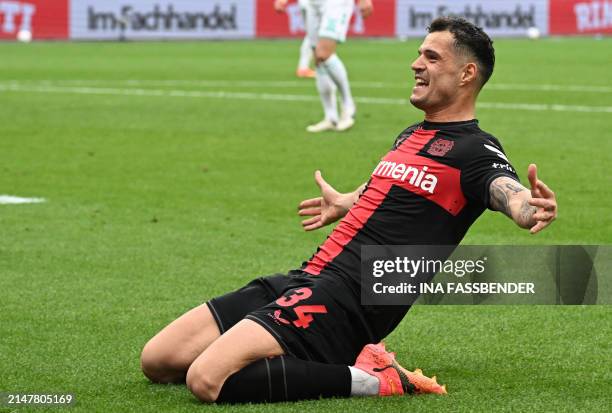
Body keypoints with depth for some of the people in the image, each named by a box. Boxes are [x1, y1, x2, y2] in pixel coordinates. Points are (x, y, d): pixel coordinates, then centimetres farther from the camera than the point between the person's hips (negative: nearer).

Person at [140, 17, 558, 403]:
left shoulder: (474, 150, -7)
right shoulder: (411, 136, 19)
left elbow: (508, 191, -28)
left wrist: (530, 208, -51)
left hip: (345, 301, -9)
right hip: (301, 282, 9)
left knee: (208, 380, -28)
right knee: (157, 361, 5)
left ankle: (368, 380, -12)